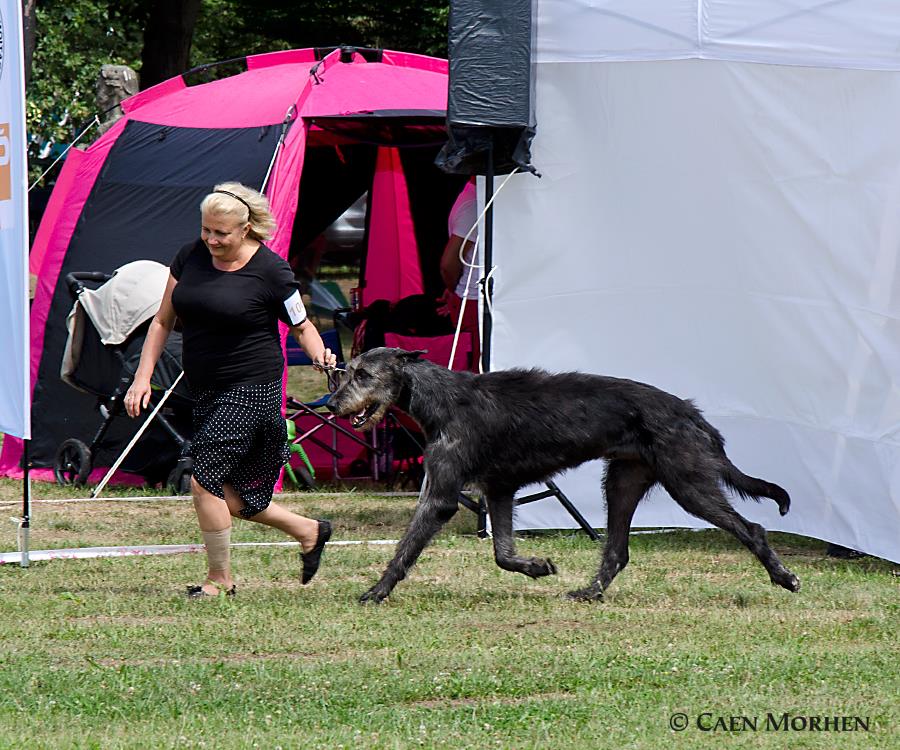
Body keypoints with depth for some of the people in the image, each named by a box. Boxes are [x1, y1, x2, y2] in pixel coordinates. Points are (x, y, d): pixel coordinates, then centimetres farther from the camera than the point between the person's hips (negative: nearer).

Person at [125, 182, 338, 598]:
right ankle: (309, 531, 31)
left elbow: (302, 327, 2)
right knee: (228, 495, 8)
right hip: (205, 391, 7)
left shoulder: (271, 271, -10)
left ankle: (219, 579, 3)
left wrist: (320, 356, -18)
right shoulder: (190, 257, 5)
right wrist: (142, 376, 5)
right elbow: (163, 321, 12)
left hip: (250, 388, -7)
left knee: (205, 480, -15)